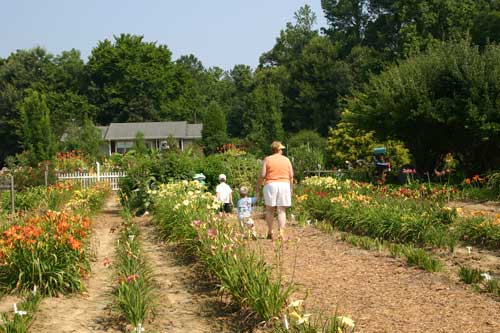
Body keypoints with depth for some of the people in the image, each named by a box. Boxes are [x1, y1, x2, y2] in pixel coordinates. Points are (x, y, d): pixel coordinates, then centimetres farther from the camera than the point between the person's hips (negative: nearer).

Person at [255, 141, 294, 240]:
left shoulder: (267, 159, 1)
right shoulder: (286, 160, 7)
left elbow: (262, 175, -6)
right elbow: (291, 176, 4)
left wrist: (258, 187, 4)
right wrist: (291, 188, 13)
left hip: (270, 185, -1)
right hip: (284, 185, 1)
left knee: (269, 209, 11)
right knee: (282, 211, 2)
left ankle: (270, 232, 10)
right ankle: (281, 232, -7)